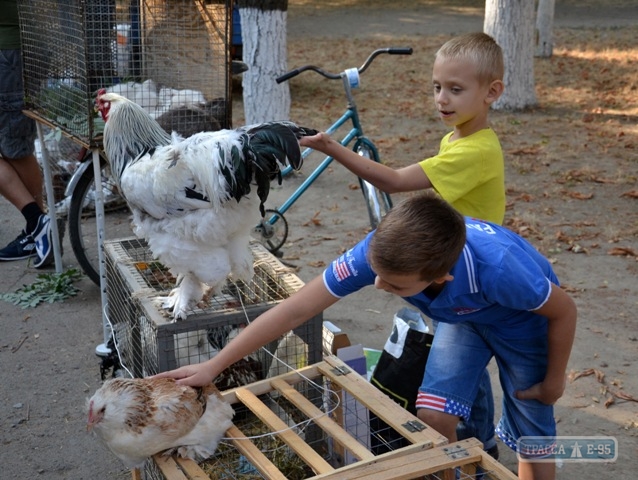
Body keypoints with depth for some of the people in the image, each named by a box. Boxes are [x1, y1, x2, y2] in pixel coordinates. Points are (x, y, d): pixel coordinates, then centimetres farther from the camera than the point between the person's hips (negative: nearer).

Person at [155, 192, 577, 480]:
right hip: (461, 316, 3)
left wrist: (553, 381, -9)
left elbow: (565, 311, -25)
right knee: (433, 418, -8)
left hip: (523, 319, -3)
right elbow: (295, 310, -31)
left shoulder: (497, 268, -47)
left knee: (531, 437, 7)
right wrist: (214, 366, -30)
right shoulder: (380, 251, -37)